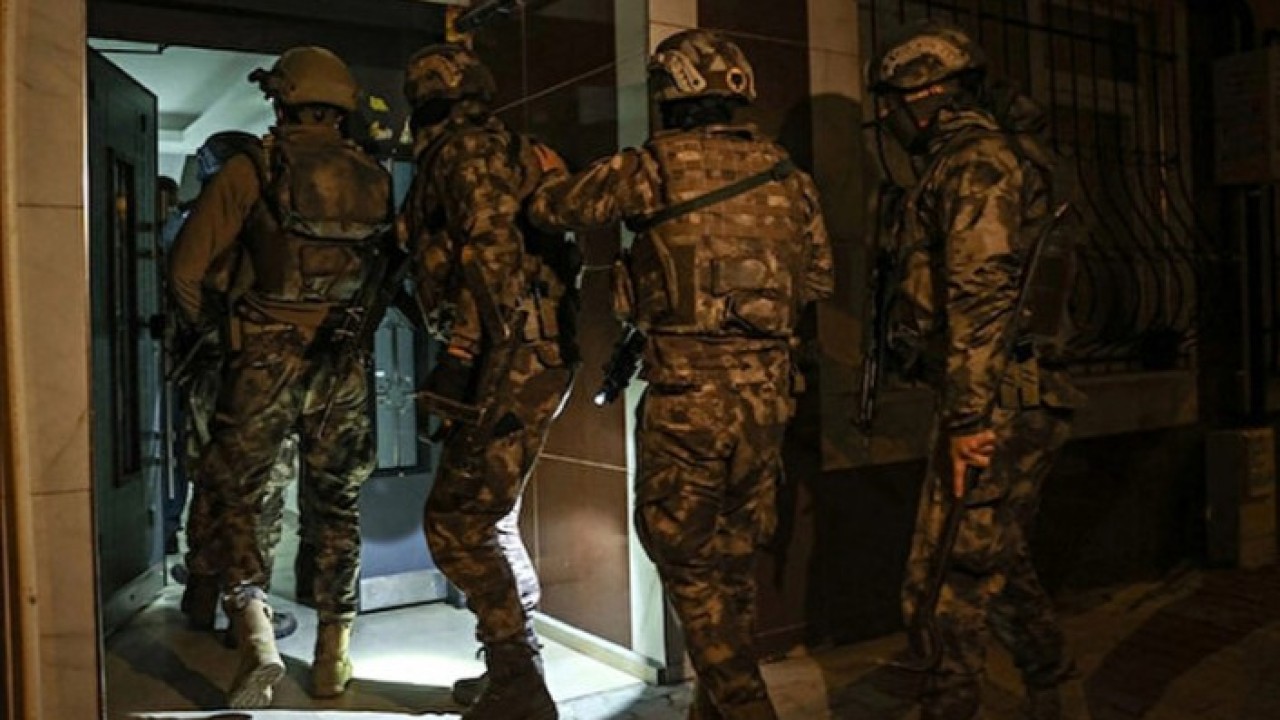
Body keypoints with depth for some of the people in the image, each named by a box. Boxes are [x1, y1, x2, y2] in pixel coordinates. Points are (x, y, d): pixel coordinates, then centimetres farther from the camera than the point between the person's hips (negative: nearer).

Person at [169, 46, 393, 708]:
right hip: (343, 363, 3)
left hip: (265, 357, -3)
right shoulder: (375, 180, 5)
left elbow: (188, 264, -6)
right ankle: (333, 659, 21)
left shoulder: (252, 170, -5)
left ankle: (257, 638, -8)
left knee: (236, 498, 9)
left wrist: (205, 329, 11)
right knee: (337, 506, 14)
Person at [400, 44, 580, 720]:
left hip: (512, 361, -10)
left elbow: (489, 255, -20)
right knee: (488, 517, 17)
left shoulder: (465, 153, -7)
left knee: (457, 522, -5)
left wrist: (462, 355, -22)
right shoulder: (510, 153, 20)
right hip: (534, 355, 10)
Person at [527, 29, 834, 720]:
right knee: (735, 558, 18)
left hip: (687, 397, -5)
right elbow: (818, 277, 15)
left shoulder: (655, 166, -6)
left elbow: (548, 208, 2)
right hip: (766, 395, 6)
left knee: (687, 559, 9)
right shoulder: (785, 173, 8)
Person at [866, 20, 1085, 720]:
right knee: (1000, 559, 20)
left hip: (997, 405, -10)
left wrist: (966, 415, -24)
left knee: (951, 575, -5)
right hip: (1019, 401, 10)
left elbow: (980, 292, -22)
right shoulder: (993, 158, 21)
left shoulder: (974, 162, -11)